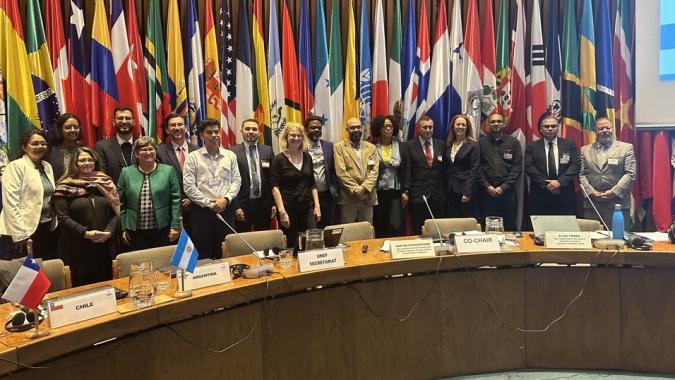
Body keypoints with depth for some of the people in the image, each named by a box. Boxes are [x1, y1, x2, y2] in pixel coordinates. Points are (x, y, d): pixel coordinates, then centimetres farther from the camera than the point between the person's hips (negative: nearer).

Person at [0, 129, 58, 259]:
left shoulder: (47, 166, 13)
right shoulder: (15, 167, -8)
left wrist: (54, 223, 11)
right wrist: (20, 235, -20)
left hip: (48, 228, 7)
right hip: (27, 230, -7)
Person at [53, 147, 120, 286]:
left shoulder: (105, 182, 8)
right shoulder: (65, 187, 0)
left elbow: (116, 211, 5)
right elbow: (63, 217, -7)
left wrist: (109, 231, -10)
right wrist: (85, 233, -16)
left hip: (105, 246, 3)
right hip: (78, 249, -2)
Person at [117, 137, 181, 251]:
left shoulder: (168, 171, 3)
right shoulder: (126, 173, 6)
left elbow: (175, 200, 1)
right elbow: (121, 203, 7)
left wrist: (175, 226, -4)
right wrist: (123, 228, 3)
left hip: (162, 229, -1)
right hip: (135, 231, 1)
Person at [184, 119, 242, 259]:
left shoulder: (230, 155, 10)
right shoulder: (193, 157, 1)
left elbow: (236, 180, 6)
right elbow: (188, 186, -6)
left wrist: (226, 199, -10)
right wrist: (209, 204, -10)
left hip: (226, 210, 2)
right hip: (202, 211, -2)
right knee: (203, 255, 3)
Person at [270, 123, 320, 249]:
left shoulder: (307, 157, 9)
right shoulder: (279, 159, -4)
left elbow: (312, 184, 13)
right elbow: (275, 187, -9)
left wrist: (317, 206, 5)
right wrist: (282, 212, -17)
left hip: (307, 208, 4)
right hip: (288, 209, -4)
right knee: (291, 245, 2)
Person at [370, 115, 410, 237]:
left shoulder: (401, 147, 6)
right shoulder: (372, 147, -1)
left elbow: (406, 170, 6)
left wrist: (405, 191, 1)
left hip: (396, 192, 1)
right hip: (378, 192, -1)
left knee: (396, 226, -6)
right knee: (379, 227, 5)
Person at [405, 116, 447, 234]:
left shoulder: (441, 144, 10)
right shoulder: (409, 146, 1)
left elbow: (445, 168, 11)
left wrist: (446, 191, 5)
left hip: (438, 195, 3)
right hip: (417, 195, -2)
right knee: (419, 233, 2)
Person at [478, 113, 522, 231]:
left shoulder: (513, 142, 7)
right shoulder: (481, 142, 8)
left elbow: (517, 167, 2)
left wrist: (503, 187, -6)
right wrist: (487, 186, -7)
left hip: (508, 191, 0)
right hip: (487, 191, 0)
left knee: (510, 226, 3)